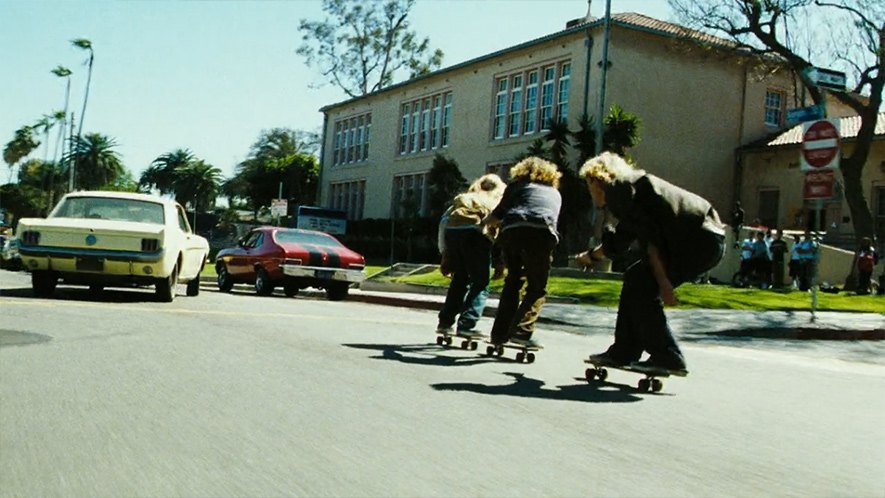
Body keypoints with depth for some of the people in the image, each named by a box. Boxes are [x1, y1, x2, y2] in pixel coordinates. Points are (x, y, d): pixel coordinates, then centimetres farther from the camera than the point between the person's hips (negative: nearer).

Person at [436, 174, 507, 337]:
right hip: (475, 231, -4)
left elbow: (444, 219, 19)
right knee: (480, 283, 5)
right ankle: (466, 325, -6)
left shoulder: (463, 198, 33)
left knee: (459, 280, 20)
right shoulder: (500, 201, 24)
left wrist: (444, 253, 19)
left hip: (451, 230, 4)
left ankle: (445, 322, 19)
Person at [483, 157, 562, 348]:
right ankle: (521, 332, -10)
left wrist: (484, 222, 42)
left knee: (512, 282, 16)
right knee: (537, 288, 6)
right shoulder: (555, 193, 34)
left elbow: (497, 215, 21)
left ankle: (500, 334, 17)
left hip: (511, 231, 1)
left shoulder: (518, 186, 26)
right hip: (541, 233, -1)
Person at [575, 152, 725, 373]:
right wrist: (590, 255, 55)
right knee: (635, 277, 15)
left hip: (700, 240, -10)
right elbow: (616, 242, 39)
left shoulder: (618, 190, -4)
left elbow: (650, 237, -17)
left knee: (642, 288, -6)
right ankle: (623, 352, 19)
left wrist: (663, 282, -20)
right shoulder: (632, 184, 26)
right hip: (708, 240, 10)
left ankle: (668, 358, -4)